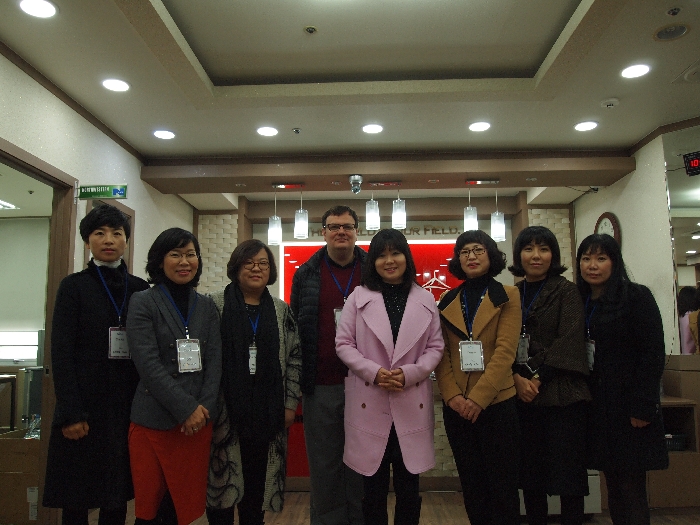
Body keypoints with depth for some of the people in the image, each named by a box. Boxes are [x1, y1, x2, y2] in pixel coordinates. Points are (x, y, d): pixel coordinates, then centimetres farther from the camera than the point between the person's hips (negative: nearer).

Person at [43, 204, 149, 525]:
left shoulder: (140, 289, 8)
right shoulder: (74, 286, -1)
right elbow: (61, 351, -7)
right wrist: (71, 413, -14)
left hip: (128, 404, 3)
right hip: (86, 404, -2)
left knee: (118, 496, 10)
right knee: (77, 497, 5)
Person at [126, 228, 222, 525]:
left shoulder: (207, 306, 11)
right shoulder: (142, 303, -1)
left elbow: (214, 361, 6)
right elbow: (148, 364, -10)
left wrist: (205, 407, -8)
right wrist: (186, 409, -14)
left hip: (198, 421, 3)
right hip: (153, 421, -3)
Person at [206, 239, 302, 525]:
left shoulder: (281, 310, 8)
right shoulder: (215, 305, -2)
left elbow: (294, 358, 9)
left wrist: (291, 403, 4)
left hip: (266, 414, 3)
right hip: (224, 412, -2)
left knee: (257, 485, 11)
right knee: (221, 481, 5)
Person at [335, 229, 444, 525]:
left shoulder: (425, 300, 5)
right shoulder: (359, 297, 1)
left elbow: (436, 347, 4)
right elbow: (343, 344, 0)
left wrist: (410, 373, -12)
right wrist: (373, 372, -15)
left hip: (412, 404, 1)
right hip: (369, 403, -1)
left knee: (408, 485, 11)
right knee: (374, 486, 10)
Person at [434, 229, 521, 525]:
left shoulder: (507, 296, 0)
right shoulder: (447, 301, 9)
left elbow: (505, 351, -10)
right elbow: (441, 353, 4)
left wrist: (478, 397, -17)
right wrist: (452, 395, -10)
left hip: (497, 403, -3)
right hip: (457, 406, 3)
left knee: (502, 485, 5)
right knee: (471, 484, 13)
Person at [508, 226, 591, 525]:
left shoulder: (567, 292, 2)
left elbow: (569, 342, -8)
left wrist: (537, 379, -13)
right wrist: (517, 378, -10)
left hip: (561, 394, -3)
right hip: (521, 396, 3)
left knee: (568, 474, 0)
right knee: (530, 473, 9)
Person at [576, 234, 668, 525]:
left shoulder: (637, 296, -6)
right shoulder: (580, 302, 10)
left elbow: (653, 354, -11)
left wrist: (643, 407, -16)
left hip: (628, 408, -5)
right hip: (598, 408, 5)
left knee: (632, 488, -2)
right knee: (613, 486, 12)